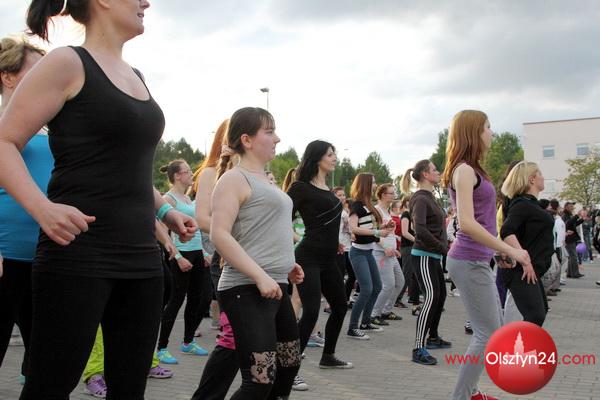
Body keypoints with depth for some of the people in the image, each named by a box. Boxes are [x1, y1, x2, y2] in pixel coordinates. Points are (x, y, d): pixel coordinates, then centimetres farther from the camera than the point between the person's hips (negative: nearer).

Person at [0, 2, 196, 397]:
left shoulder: (136, 77, 17)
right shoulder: (68, 63, -5)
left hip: (141, 256, 7)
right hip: (77, 253, -7)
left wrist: (165, 209, 15)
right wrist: (43, 208, -24)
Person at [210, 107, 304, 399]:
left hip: (275, 288, 10)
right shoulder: (234, 179, -10)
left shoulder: (263, 180, 18)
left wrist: (285, 264, 17)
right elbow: (219, 235, -20)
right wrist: (261, 276, -25)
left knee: (289, 365, 18)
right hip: (246, 289, -10)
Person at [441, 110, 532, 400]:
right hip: (469, 262, -10)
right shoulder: (464, 170, -15)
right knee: (488, 335, -5)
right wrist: (510, 250, -22)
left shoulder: (472, 170, 14)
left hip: (477, 260, 10)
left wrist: (500, 250, 19)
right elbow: (467, 223, -24)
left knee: (492, 329, 18)